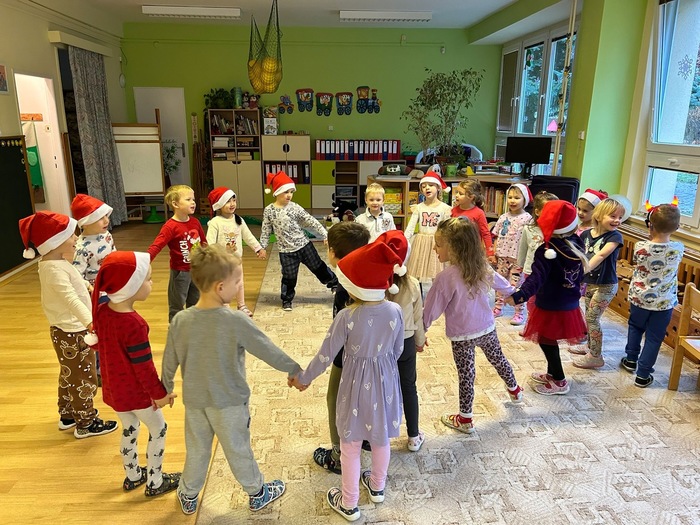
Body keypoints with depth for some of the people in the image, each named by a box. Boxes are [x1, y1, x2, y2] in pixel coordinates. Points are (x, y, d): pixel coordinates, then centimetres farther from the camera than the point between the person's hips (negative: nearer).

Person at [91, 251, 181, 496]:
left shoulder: (101, 311, -7)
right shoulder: (134, 324, -31)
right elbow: (143, 366, -24)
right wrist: (159, 393, -13)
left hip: (113, 389, 8)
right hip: (137, 392, -8)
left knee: (129, 429, 26)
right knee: (158, 430, 13)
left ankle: (132, 476, 44)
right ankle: (155, 482, 26)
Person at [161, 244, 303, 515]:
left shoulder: (180, 321, -14)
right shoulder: (236, 321, -27)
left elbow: (169, 361, -2)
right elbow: (268, 351, -18)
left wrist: (166, 389, 17)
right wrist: (295, 370, -3)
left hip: (194, 400, 3)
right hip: (229, 402, -3)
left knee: (196, 451, 24)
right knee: (239, 450, 17)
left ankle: (189, 496, 45)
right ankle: (257, 493, 39)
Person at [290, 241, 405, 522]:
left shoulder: (346, 316, -24)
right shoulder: (395, 311, -13)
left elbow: (325, 356, -16)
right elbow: (398, 350, 1)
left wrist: (303, 378, 0)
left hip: (356, 383, -4)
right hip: (385, 380, 4)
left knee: (350, 445, 15)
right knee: (381, 437, 25)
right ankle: (377, 486, 48)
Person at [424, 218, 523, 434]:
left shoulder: (446, 277, -29)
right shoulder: (481, 266, -10)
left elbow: (431, 310, -20)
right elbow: (501, 284, 10)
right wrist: (513, 294, 32)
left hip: (462, 335, -6)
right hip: (487, 328, 6)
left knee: (466, 375, 9)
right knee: (498, 359, 29)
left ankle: (465, 419, 26)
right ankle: (514, 390, 55)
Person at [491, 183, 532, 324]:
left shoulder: (527, 218, -8)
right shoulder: (503, 217, 6)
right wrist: (493, 253, 6)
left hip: (517, 258, -5)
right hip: (502, 256, 5)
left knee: (515, 285, 0)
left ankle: (519, 312, 12)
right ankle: (498, 307, 29)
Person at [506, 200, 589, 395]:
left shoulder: (547, 251, -22)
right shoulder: (577, 245, 0)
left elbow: (537, 278, -34)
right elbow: (581, 273, 13)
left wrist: (520, 295, -46)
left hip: (550, 307, -8)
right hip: (570, 305, 8)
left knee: (546, 341, 8)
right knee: (550, 340, 22)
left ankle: (559, 381, 20)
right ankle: (552, 373, 37)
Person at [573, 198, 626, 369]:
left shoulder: (615, 236, -16)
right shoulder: (586, 234, 0)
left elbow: (601, 255, -31)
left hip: (605, 285, -6)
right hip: (588, 283, 6)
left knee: (592, 318, -3)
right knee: (588, 317, 18)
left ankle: (596, 357, 10)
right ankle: (591, 348, 38)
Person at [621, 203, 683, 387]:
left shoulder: (640, 247, -17)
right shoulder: (678, 248, -13)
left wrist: (652, 238, 7)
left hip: (639, 298, 0)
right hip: (664, 303, 0)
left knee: (635, 327, 25)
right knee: (654, 338, 9)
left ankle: (631, 360, 39)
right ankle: (643, 375, 15)